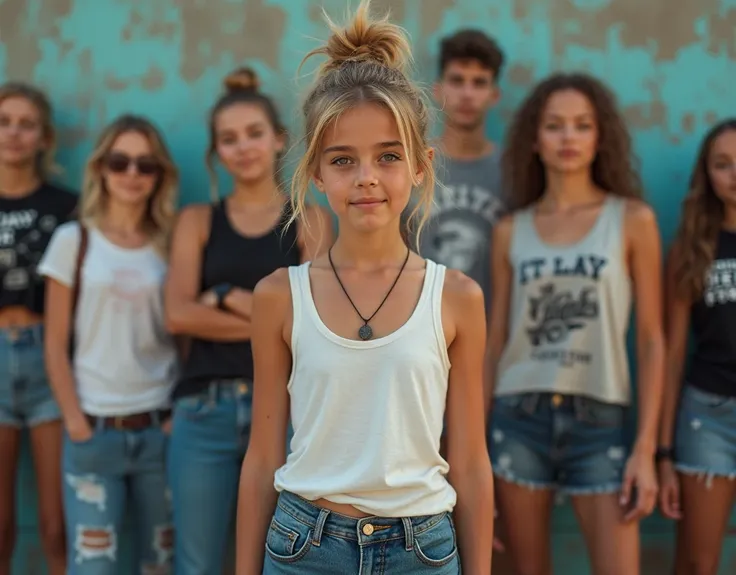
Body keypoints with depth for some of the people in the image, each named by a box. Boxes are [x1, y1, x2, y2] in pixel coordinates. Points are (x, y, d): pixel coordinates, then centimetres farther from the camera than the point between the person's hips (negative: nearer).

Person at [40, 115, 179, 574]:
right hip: (94, 428, -2)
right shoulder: (73, 241, 2)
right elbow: (56, 345, 0)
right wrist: (76, 424, -7)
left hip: (159, 428, 2)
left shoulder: (171, 246, 7)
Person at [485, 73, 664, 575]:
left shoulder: (633, 219, 1)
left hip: (601, 421, -2)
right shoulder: (511, 231, 7)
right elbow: (496, 339, 10)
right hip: (518, 419, 2)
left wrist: (647, 447, -8)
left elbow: (652, 339, -1)